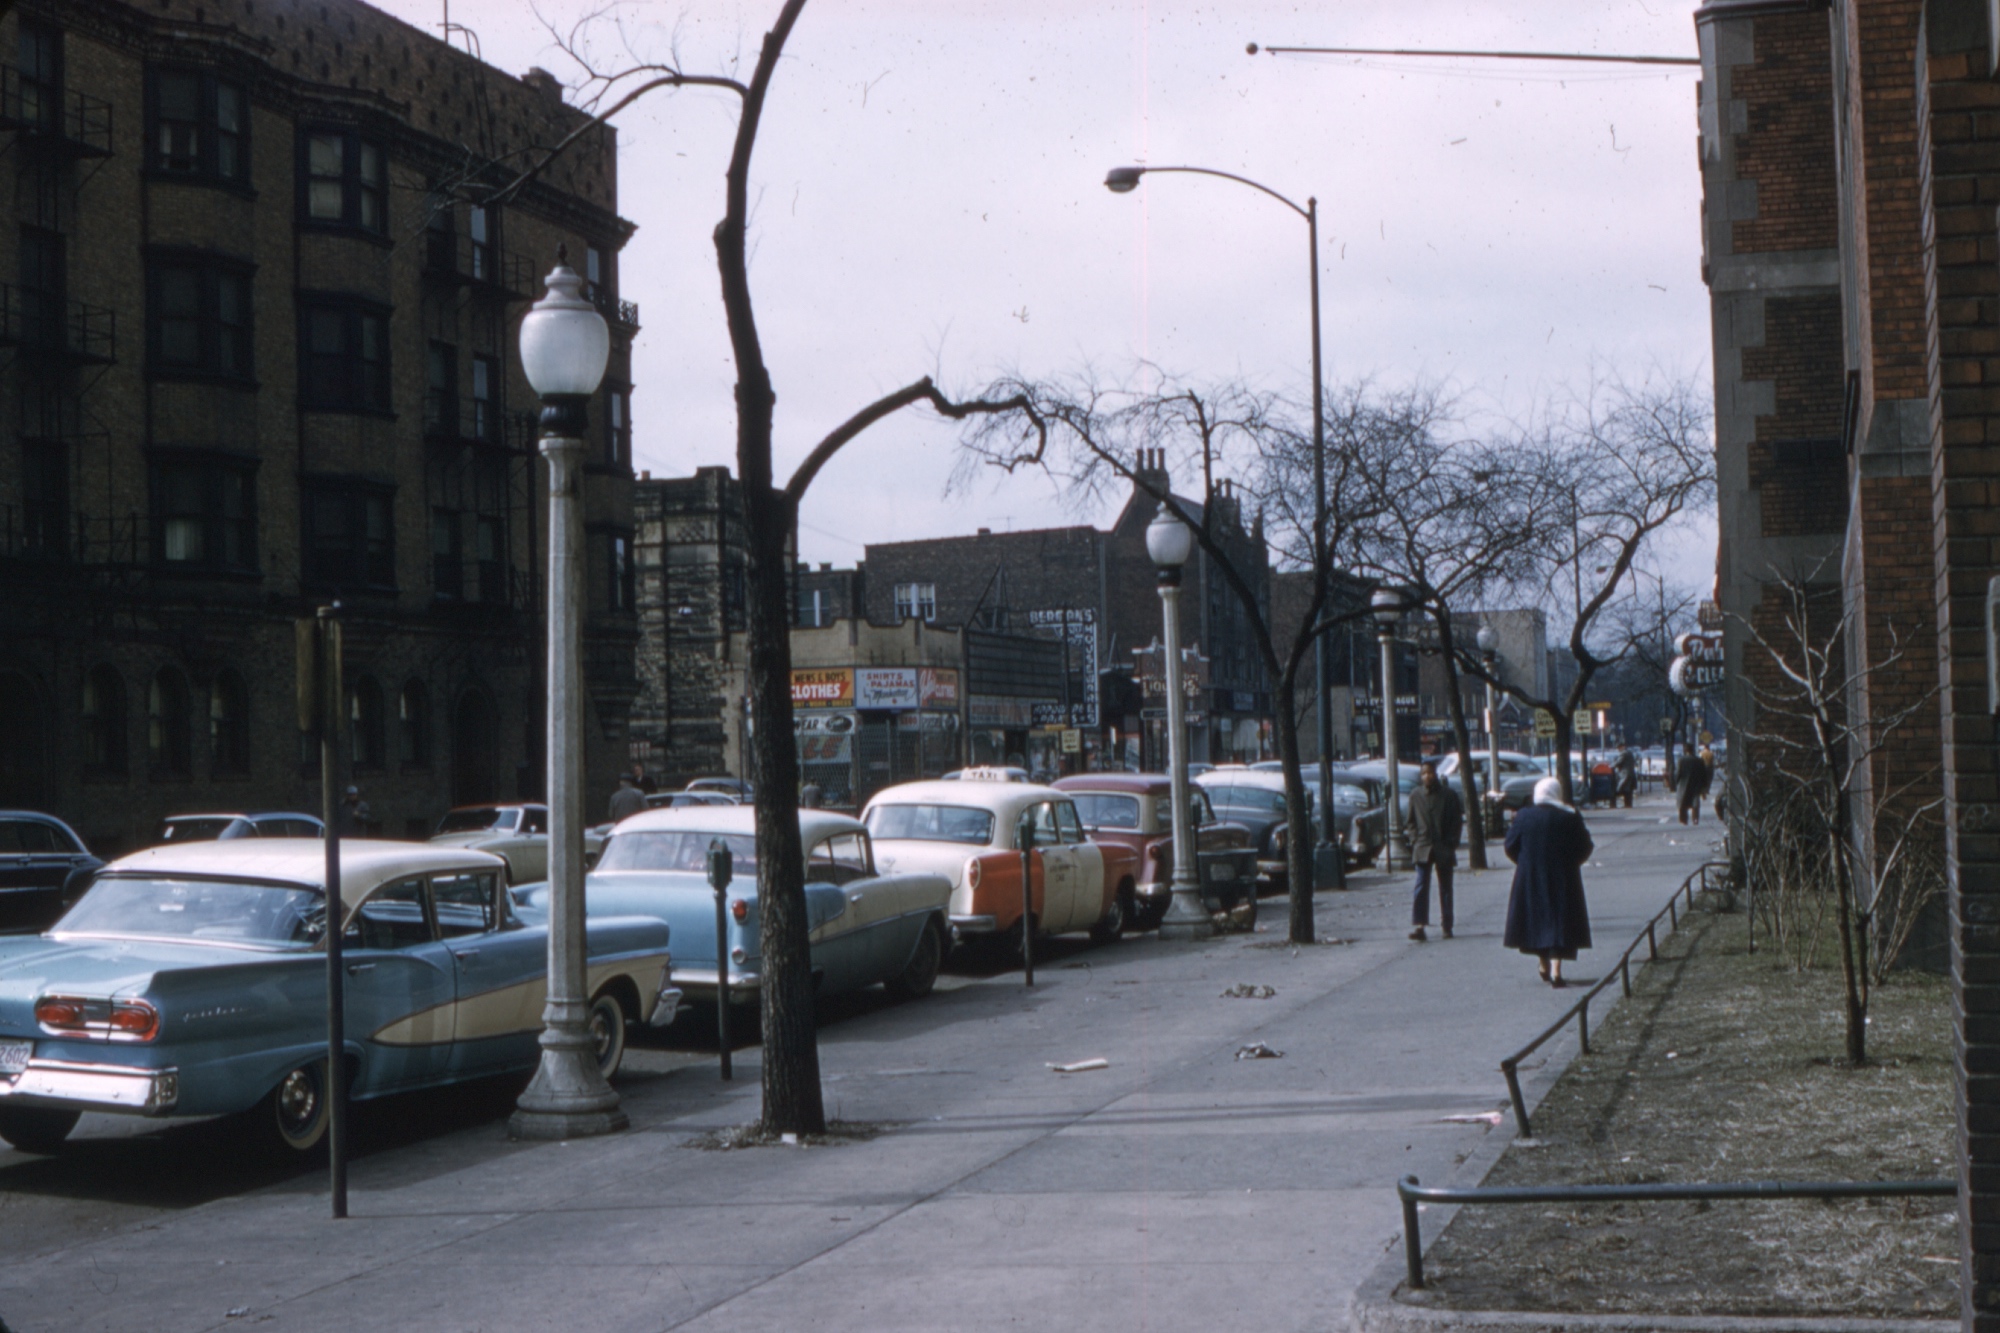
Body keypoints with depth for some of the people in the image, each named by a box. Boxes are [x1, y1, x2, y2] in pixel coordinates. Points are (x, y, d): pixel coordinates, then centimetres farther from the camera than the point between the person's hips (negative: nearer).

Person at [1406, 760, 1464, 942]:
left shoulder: (1449, 795, 0)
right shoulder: (1415, 796, 5)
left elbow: (1458, 821, 2)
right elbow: (1412, 822, 11)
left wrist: (1451, 843, -6)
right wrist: (1414, 842, 0)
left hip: (1444, 848, 0)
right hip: (1423, 848, 0)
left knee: (1445, 888, 8)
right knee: (1420, 887, -10)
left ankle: (1447, 926, 16)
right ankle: (1418, 925, -15)